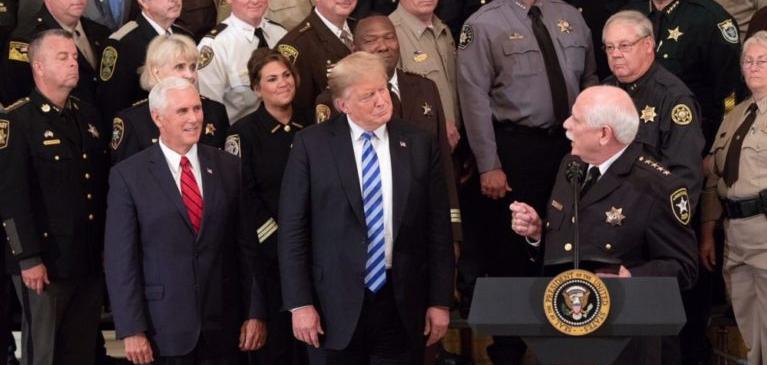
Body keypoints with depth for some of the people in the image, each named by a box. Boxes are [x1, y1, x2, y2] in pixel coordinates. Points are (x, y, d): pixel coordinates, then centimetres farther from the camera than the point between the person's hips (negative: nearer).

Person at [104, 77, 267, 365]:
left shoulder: (228, 167, 6)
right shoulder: (128, 175, -3)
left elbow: (247, 245, 7)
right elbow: (120, 258, -5)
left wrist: (255, 312, 3)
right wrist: (132, 330, -10)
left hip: (221, 326, 3)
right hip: (163, 330, -3)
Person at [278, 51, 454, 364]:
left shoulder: (420, 145, 3)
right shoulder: (311, 145, -3)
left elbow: (438, 227, 5)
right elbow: (292, 229, -3)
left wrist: (440, 301, 3)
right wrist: (300, 303, -7)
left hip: (403, 303, 2)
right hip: (339, 304, -1)